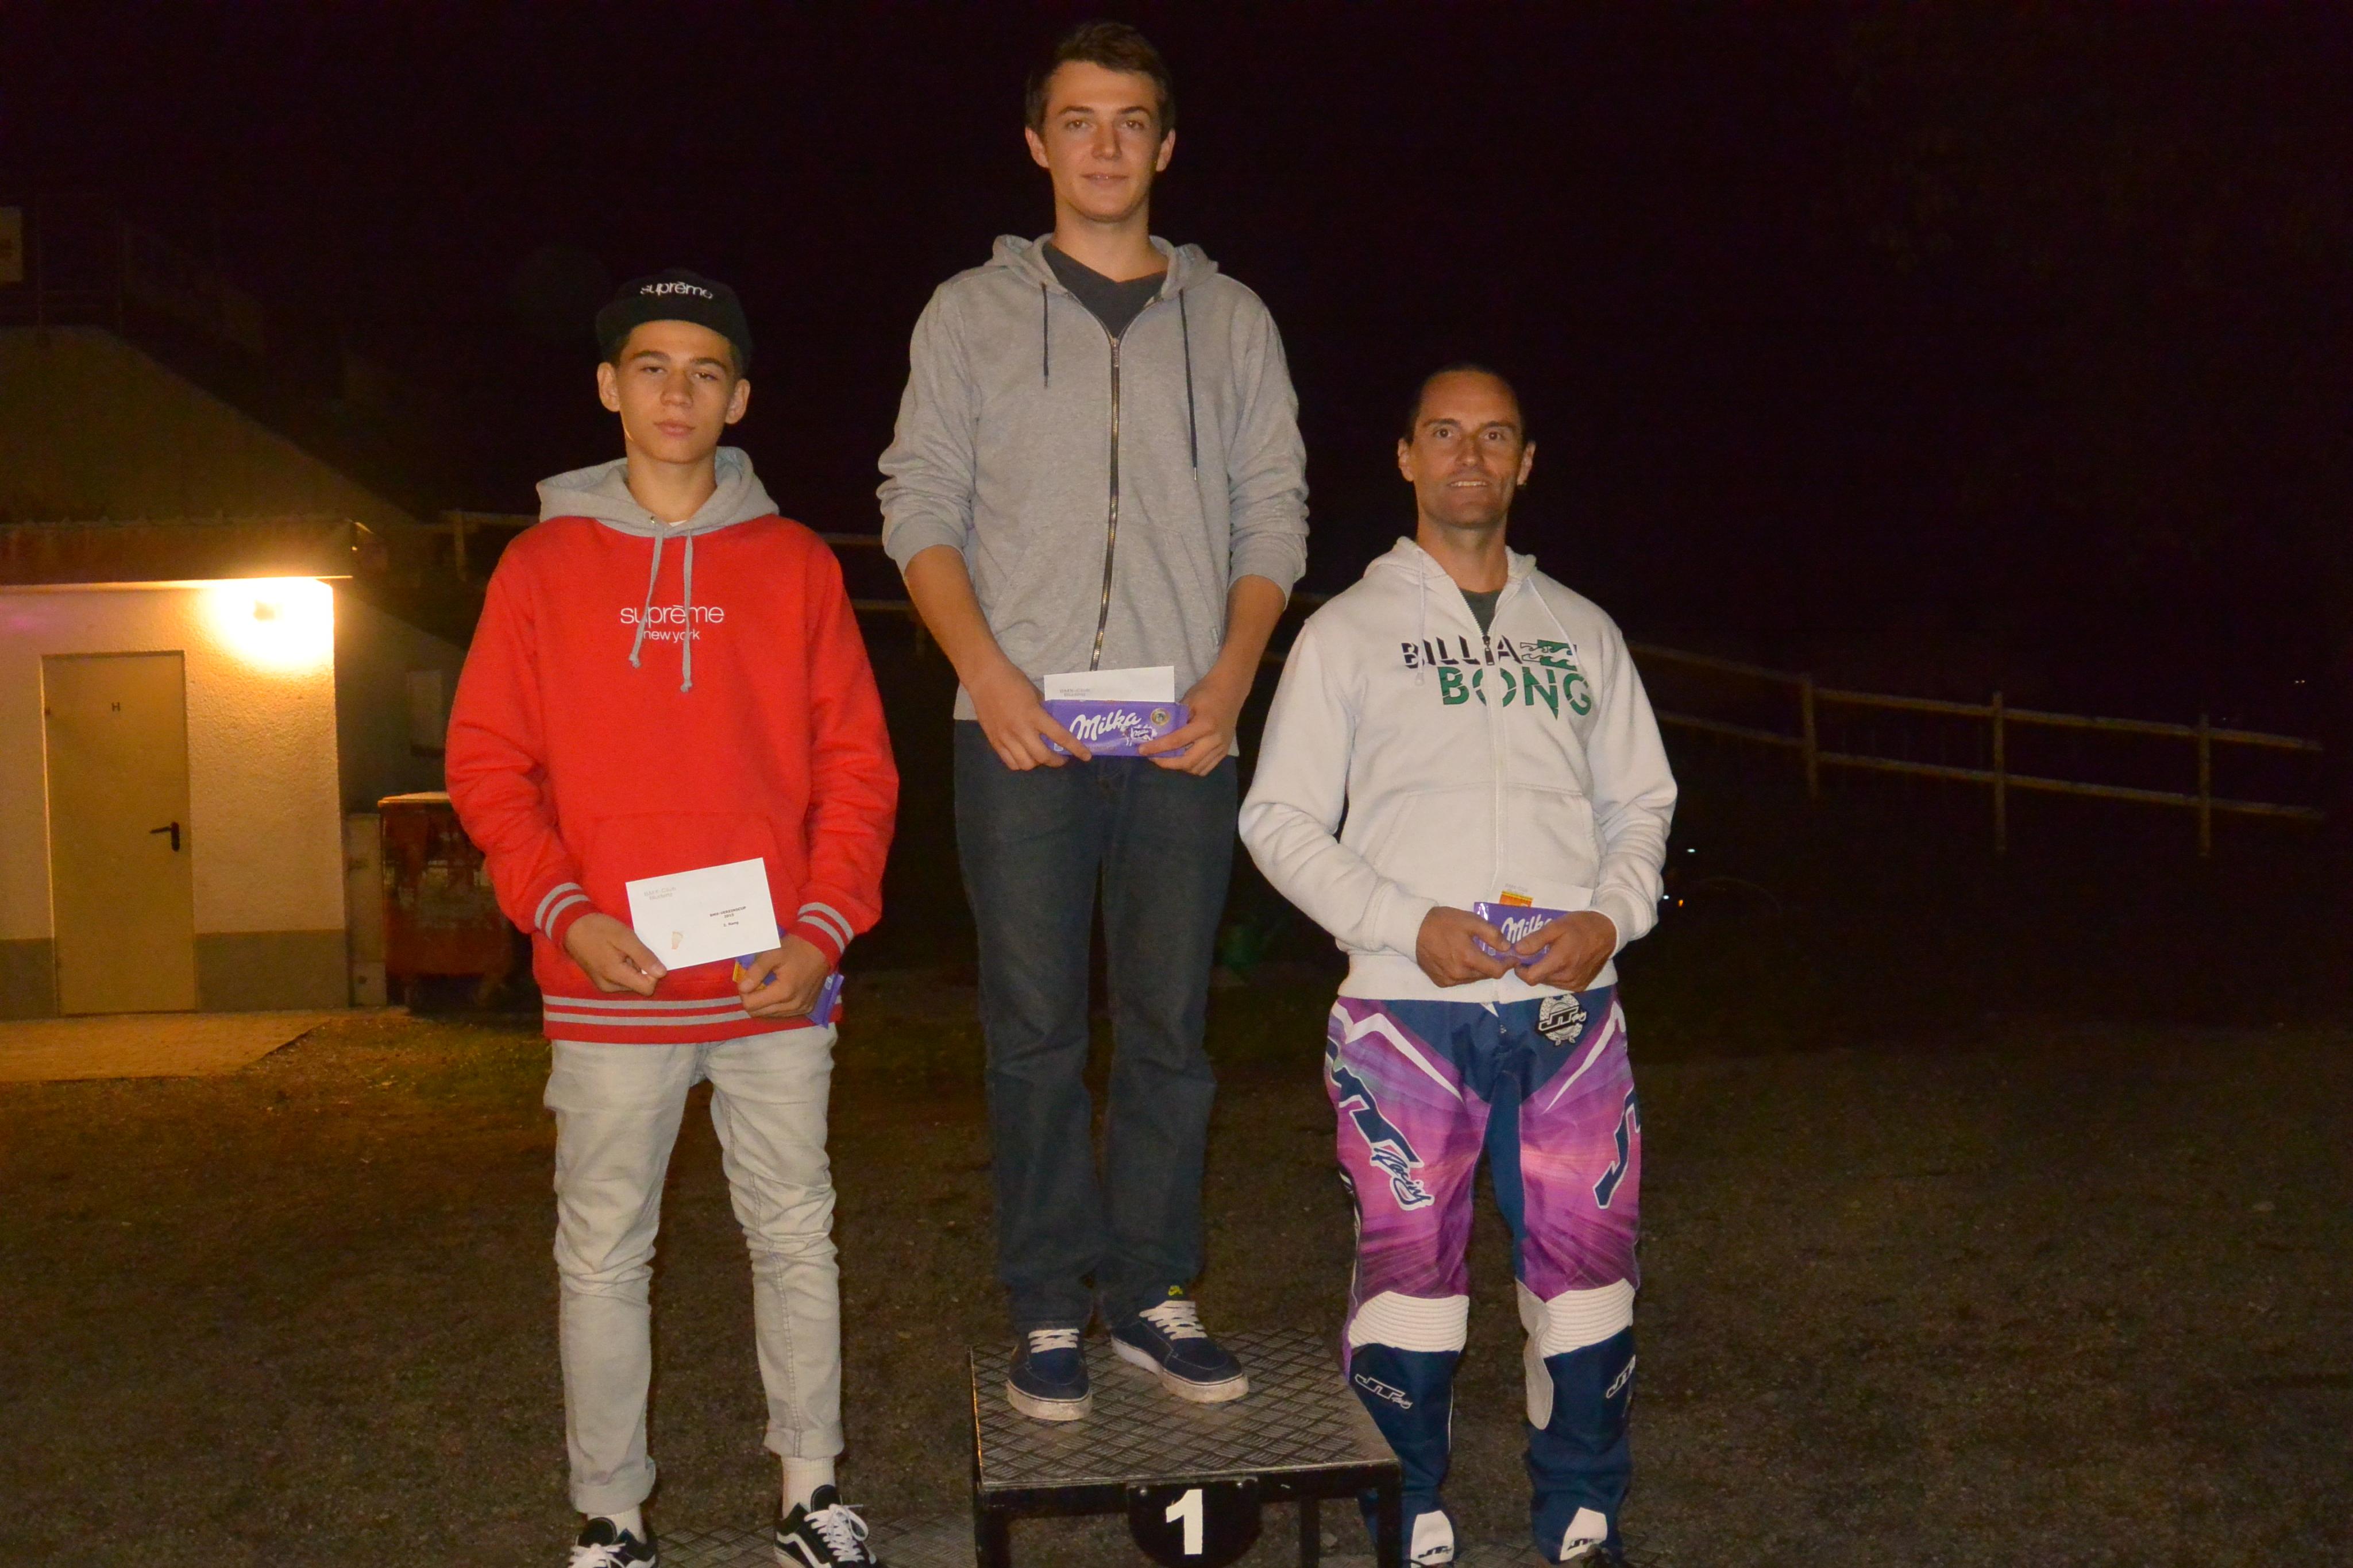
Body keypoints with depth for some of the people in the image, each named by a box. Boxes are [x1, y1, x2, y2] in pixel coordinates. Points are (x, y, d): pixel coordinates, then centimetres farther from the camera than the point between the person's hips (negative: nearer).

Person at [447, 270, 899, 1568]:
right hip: (608, 994, -1)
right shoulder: (544, 564, 4)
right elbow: (488, 763, 2)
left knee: (796, 1240, 10)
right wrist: (564, 912, -11)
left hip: (775, 984, 1)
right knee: (604, 1255, 8)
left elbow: (857, 764, 4)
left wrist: (824, 928, -7)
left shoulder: (796, 563, 5)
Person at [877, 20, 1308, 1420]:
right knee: (1036, 1031, 1)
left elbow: (1275, 514, 10)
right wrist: (986, 669, -9)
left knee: (1170, 1028, 5)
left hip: (1184, 732, 1)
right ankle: (1049, 1309, 12)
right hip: (1022, 730, -1)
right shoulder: (972, 313, 11)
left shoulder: (1231, 320, 14)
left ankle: (1150, 1291, 17)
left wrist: (1233, 675, -5)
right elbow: (919, 506, 5)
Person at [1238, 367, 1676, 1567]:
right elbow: (1279, 819, 2)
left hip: (1569, 1011, 3)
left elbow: (1642, 802, 18)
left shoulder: (1583, 634, 17)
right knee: (1409, 1270, 2)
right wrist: (1408, 925, -11)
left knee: (1587, 1265, 5)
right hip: (1406, 1010, -2)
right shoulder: (1347, 632, 7)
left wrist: (1609, 918, -3)